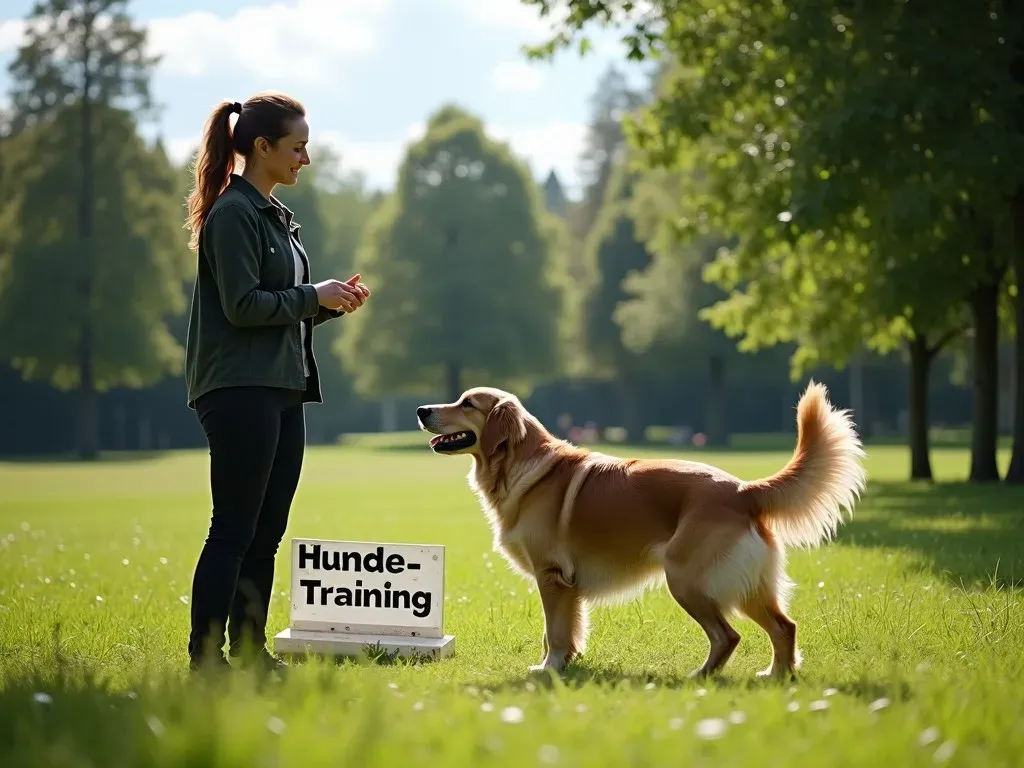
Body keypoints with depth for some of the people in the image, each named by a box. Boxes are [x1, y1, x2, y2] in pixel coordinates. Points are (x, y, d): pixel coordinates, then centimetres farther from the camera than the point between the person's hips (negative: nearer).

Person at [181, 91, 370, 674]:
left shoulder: (276, 215, 18)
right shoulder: (234, 213, -10)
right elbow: (242, 305, -17)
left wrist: (332, 302, 5)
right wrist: (315, 297, -10)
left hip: (283, 390, 9)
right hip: (240, 390, -9)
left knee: (267, 533, 10)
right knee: (234, 531, -8)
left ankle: (250, 651, 16)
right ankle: (205, 657, -4)